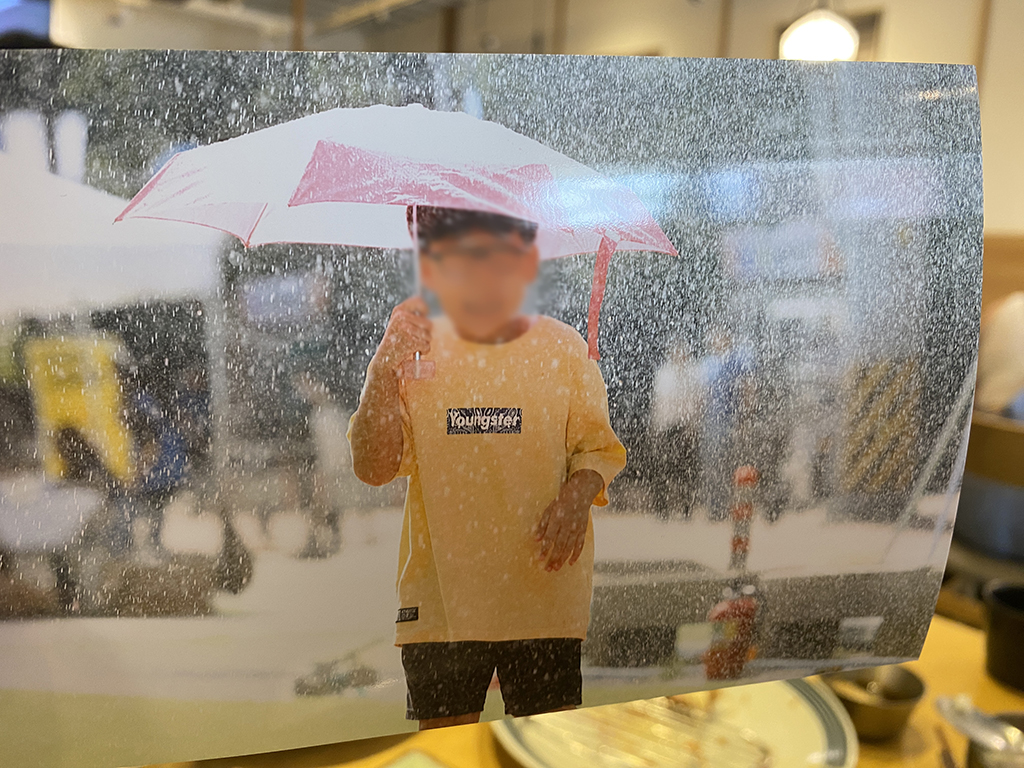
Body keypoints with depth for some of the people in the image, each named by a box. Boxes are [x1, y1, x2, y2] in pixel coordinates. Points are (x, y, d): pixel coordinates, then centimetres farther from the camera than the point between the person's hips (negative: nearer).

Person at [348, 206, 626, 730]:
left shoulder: (562, 348, 1)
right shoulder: (415, 353, 0)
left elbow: (597, 445, 4)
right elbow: (372, 468, -6)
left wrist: (579, 491, -18)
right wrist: (383, 373, -19)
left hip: (544, 589, 0)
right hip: (440, 593, 1)